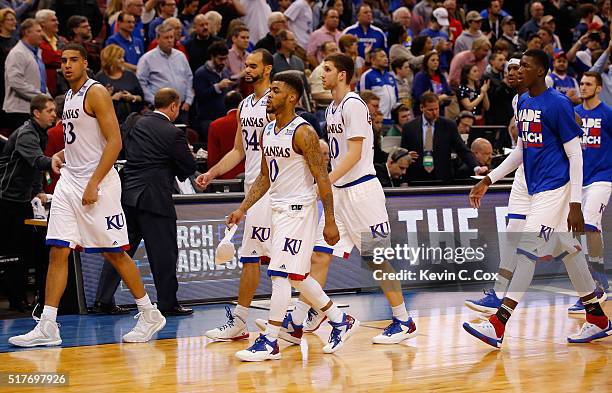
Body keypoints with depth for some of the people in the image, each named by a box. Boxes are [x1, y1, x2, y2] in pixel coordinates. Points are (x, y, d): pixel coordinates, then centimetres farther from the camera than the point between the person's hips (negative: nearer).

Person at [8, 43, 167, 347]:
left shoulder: (96, 93, -10)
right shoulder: (69, 97, 16)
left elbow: (114, 142, -17)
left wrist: (94, 184, -21)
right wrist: (61, 155, 11)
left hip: (98, 182, -8)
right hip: (69, 181, 8)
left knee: (114, 253, -1)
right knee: (58, 252, 0)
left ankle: (150, 315, 12)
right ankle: (47, 327, -1)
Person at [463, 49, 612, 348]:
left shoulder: (558, 104, -13)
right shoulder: (523, 102, 12)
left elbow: (575, 155, -13)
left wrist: (575, 204, -18)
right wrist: (488, 180, 16)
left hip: (554, 188, -9)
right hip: (536, 188, 9)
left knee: (527, 250, -13)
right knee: (568, 252, 13)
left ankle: (498, 326, -16)